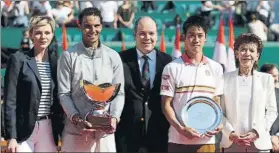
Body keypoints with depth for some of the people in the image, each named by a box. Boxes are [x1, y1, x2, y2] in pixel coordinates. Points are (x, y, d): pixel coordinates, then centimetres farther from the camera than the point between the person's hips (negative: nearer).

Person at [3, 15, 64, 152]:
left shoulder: (56, 61, 10)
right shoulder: (18, 60, -3)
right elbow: (10, 101, -6)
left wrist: (62, 130, 7)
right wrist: (11, 137, -13)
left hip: (49, 129, 4)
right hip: (23, 129, -4)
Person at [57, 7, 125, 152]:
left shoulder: (113, 57, 9)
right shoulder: (68, 56, 2)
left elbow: (119, 92, 7)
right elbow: (64, 94, -1)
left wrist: (114, 117, -9)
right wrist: (76, 118, -14)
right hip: (76, 130, -2)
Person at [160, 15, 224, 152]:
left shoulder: (216, 68, 9)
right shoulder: (172, 68, 0)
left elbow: (217, 102, 15)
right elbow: (166, 105, -1)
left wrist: (218, 124, -4)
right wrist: (181, 129, -15)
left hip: (206, 140, 3)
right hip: (179, 140, -3)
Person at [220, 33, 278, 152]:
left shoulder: (266, 79, 7)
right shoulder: (226, 79, 4)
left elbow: (272, 111, 7)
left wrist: (256, 132, -7)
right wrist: (231, 134, -11)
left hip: (259, 143, 0)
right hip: (231, 143, 0)